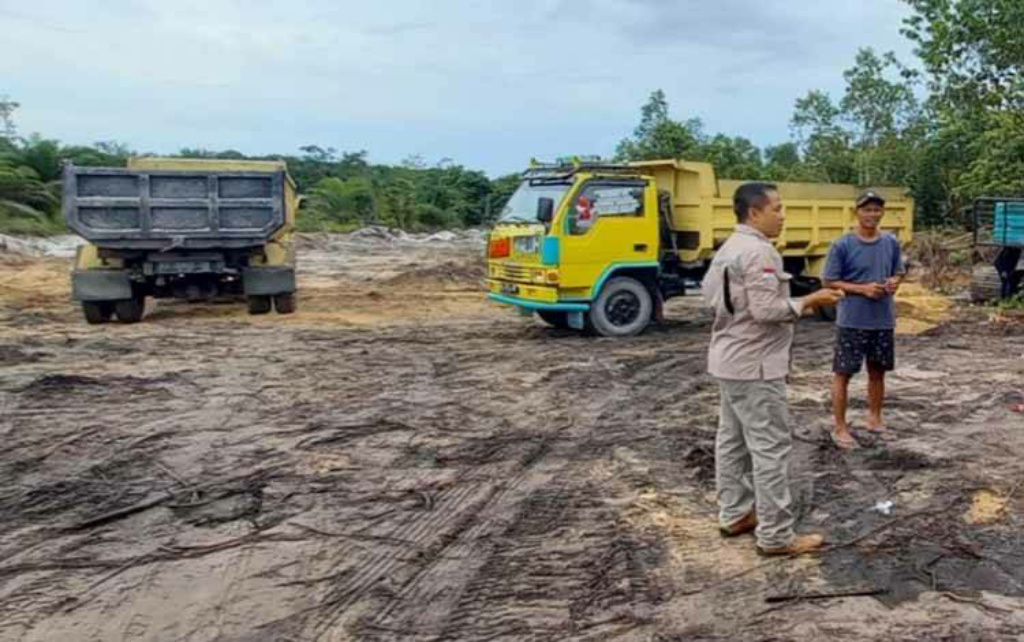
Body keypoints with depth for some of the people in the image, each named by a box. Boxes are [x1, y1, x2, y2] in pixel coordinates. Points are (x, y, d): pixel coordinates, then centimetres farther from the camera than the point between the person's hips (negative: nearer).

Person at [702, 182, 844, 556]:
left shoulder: (727, 249, 12)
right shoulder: (759, 251, -19)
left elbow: (710, 293, 17)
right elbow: (766, 310, -24)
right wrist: (810, 301, -14)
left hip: (729, 359, 11)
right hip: (754, 365, -11)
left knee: (732, 440, 16)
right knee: (771, 448, -5)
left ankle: (733, 515, 27)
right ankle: (776, 536, 1)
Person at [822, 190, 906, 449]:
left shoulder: (891, 243, 5)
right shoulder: (842, 246, -10)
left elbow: (898, 273, 16)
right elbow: (829, 282, -9)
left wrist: (895, 282, -8)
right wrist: (862, 288, -19)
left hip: (883, 321, 5)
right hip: (851, 321, -5)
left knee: (878, 371, 16)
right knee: (843, 373, 1)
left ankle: (875, 419, 32)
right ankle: (839, 427, 10)